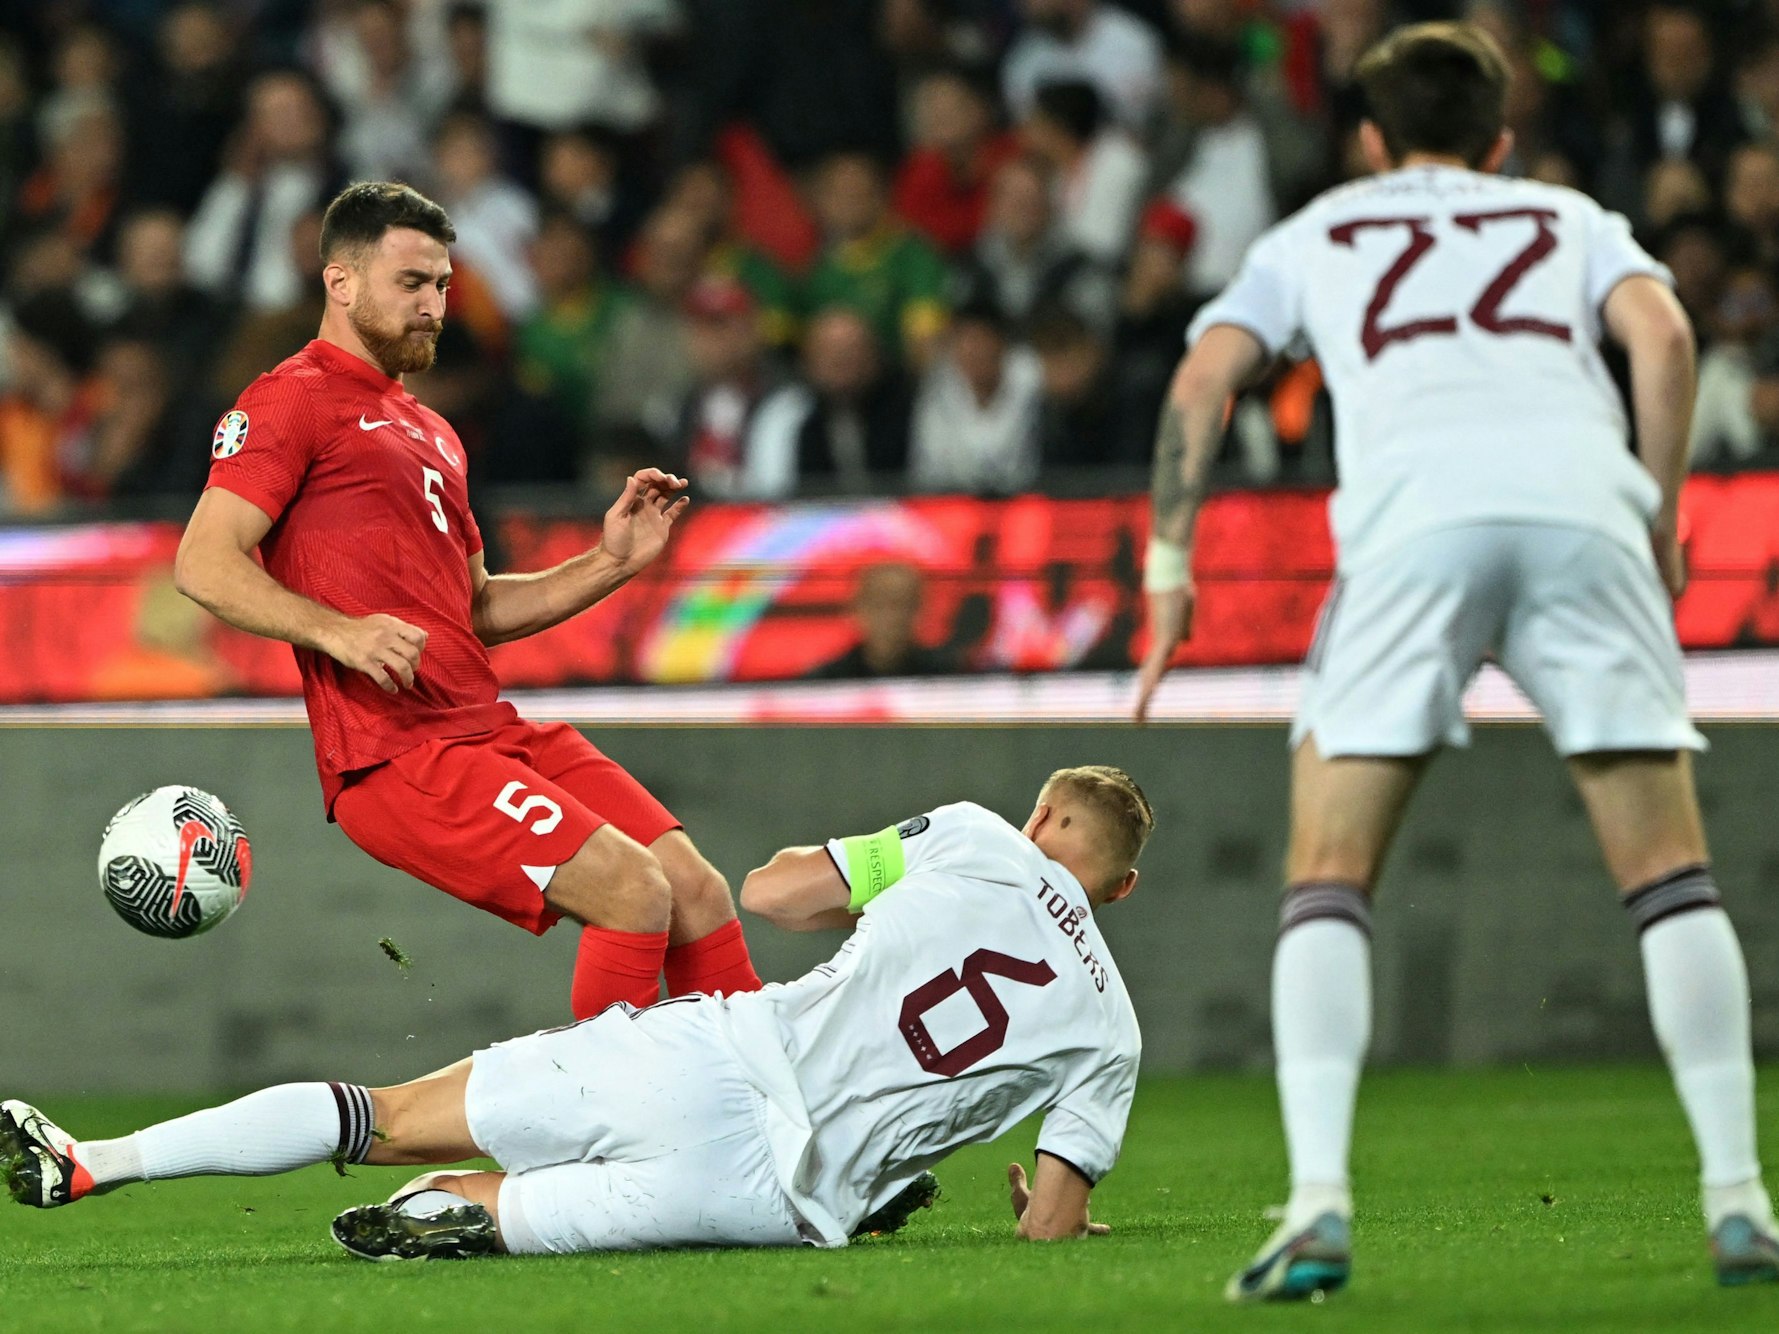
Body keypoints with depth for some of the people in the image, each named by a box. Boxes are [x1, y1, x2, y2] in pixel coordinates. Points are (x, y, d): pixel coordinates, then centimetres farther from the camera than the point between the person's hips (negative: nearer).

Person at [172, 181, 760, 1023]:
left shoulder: (430, 432, 27)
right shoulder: (295, 401, -1)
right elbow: (203, 565, -12)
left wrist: (612, 562, 16)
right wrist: (338, 630, -26)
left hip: (493, 730, 9)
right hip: (392, 755, -9)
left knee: (696, 889, -1)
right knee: (632, 889, -21)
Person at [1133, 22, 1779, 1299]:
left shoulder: (1315, 234, 31)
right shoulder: (1569, 219, 31)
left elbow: (1203, 381, 16)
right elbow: (1663, 338, 11)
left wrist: (1171, 565, 16)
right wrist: (1659, 519, 17)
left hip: (1412, 520, -1)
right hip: (1581, 504, 1)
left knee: (1329, 875, 5)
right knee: (1670, 869, 8)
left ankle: (1319, 1203, -11)